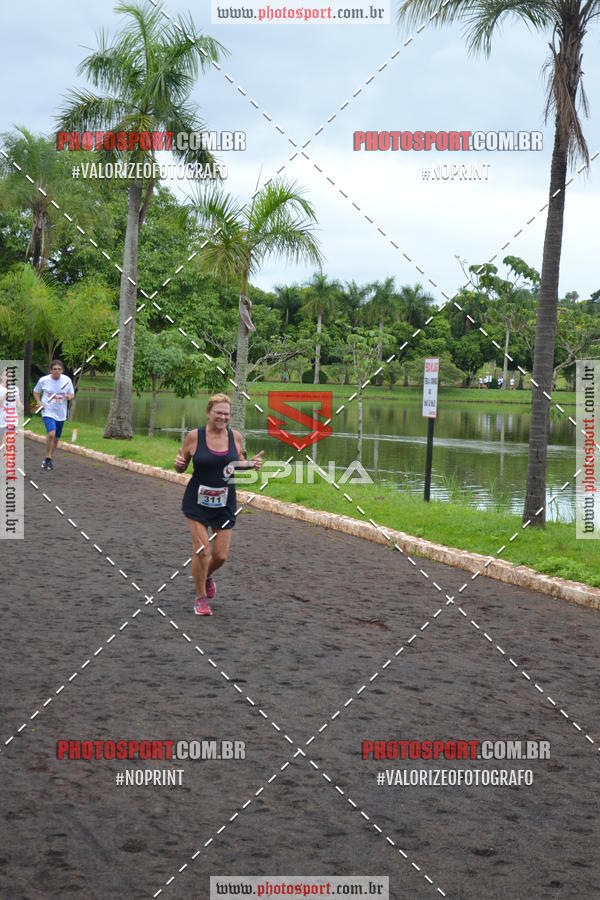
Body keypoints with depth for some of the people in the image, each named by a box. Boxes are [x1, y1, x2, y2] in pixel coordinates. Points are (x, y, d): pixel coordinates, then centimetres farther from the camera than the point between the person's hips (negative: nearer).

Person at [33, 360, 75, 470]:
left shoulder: (67, 380, -3)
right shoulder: (43, 380, -6)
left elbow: (72, 394, 8)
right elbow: (36, 391, 11)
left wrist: (69, 396, -16)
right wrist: (39, 402, -6)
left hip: (61, 414, 3)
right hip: (48, 412, -3)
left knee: (56, 438, 12)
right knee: (51, 433, -25)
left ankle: (48, 459, 32)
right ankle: (48, 458, -9)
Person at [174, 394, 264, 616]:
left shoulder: (235, 437, -2)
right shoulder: (194, 436, -9)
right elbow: (181, 468, 3)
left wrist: (252, 463, -6)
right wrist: (178, 463, -20)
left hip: (224, 505, 3)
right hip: (197, 503, -2)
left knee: (221, 555, 4)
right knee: (201, 550, -8)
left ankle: (207, 576, 40)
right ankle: (201, 598, 13)